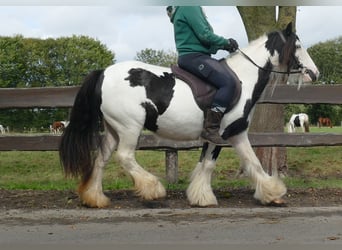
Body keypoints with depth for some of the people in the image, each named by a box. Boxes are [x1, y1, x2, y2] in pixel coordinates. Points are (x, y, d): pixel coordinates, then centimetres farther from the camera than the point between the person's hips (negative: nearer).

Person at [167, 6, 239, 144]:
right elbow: (204, 35, -17)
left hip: (198, 55, 11)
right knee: (228, 82, -24)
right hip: (193, 56, -11)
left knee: (230, 78, 19)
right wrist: (226, 42, -2)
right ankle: (210, 129, -24)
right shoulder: (190, 7, -9)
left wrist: (223, 45, 12)